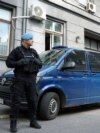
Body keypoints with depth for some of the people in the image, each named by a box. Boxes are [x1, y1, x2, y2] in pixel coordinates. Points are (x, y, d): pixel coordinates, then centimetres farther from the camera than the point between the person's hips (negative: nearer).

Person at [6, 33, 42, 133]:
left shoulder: (33, 52, 17)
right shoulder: (17, 50, 2)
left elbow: (40, 64, 18)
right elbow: (8, 62, -3)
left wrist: (37, 61, -5)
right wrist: (20, 62, -17)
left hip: (31, 78, 5)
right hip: (20, 78, -5)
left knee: (33, 100, 7)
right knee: (16, 101, -4)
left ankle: (33, 121, 21)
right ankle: (13, 123, 5)